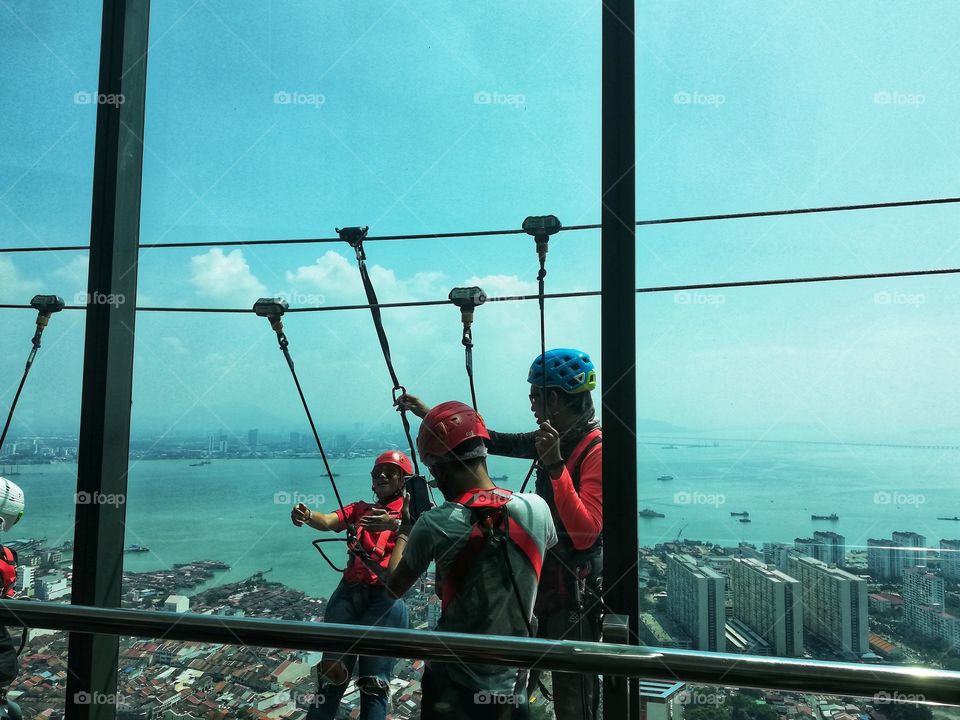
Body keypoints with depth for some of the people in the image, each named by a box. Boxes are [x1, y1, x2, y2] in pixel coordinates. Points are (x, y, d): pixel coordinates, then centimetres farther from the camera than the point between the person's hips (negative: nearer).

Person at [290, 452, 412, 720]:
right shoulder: (360, 509, 22)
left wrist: (394, 524, -37)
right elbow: (328, 521, 2)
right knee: (331, 674, 1)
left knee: (374, 684, -7)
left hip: (387, 595, -3)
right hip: (349, 591, 4)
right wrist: (307, 515, -21)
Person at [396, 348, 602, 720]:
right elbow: (496, 441, 13)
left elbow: (585, 533, -27)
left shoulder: (596, 450, -18)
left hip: (575, 594, -8)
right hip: (542, 581, 8)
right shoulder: (555, 439, 5)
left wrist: (555, 465, -33)